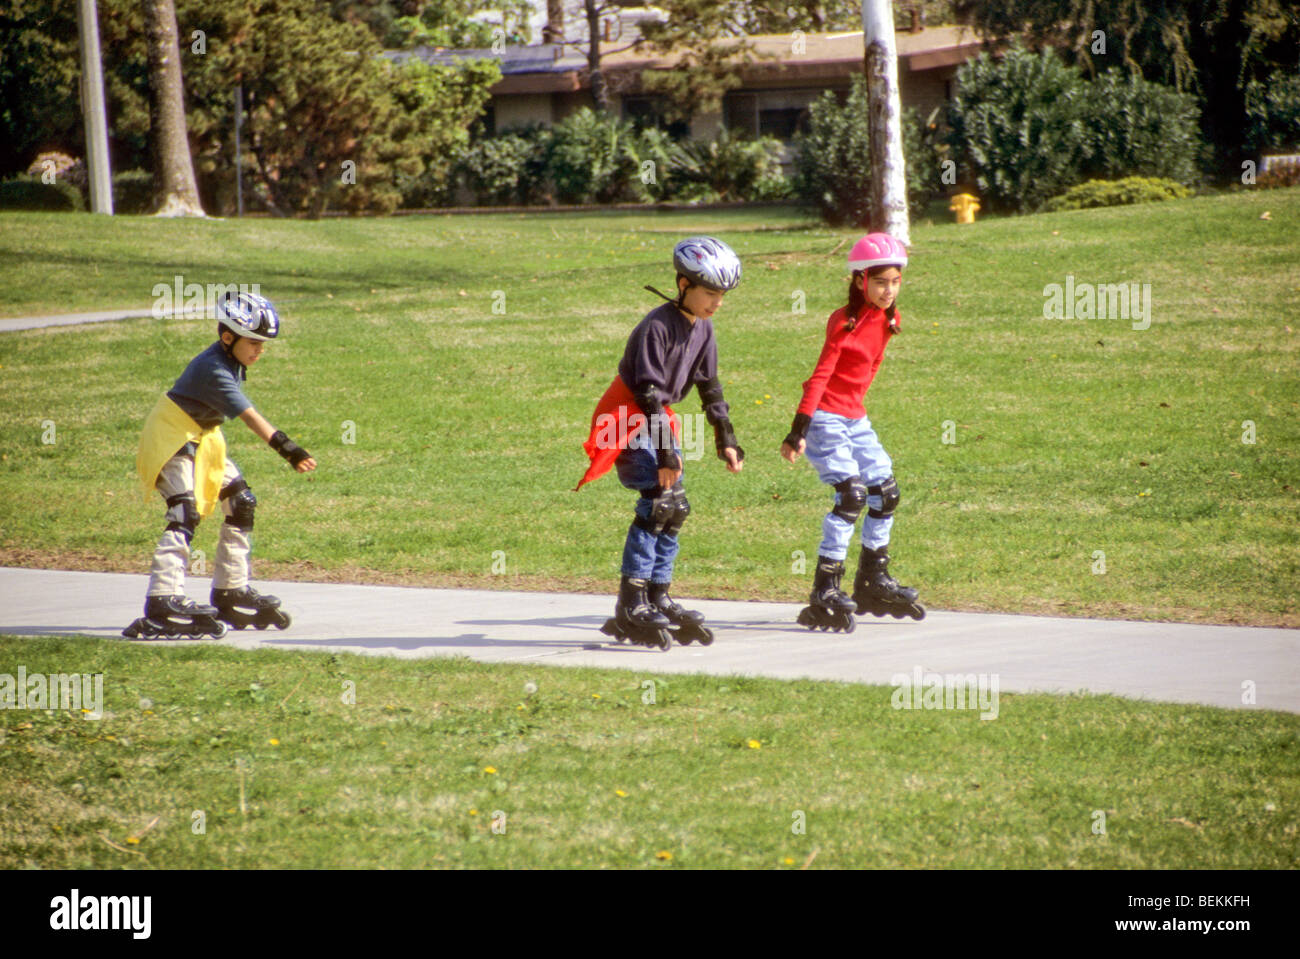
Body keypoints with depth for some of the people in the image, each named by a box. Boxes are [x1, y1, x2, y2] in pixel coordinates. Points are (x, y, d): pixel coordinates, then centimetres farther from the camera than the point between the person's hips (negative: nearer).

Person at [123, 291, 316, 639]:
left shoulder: (231, 362, 1)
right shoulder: (213, 370, -29)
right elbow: (250, 415, -40)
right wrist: (286, 448, -48)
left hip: (203, 438, 10)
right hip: (171, 438, -10)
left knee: (242, 504, 11)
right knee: (185, 515, -24)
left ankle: (231, 593, 21)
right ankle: (163, 603, -35)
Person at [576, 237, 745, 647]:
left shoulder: (703, 328, 4)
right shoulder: (657, 326, -22)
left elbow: (709, 387, 13)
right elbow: (649, 390, -24)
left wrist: (726, 440, 9)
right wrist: (665, 452, -26)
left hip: (658, 418, 9)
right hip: (628, 418, -9)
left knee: (676, 508, 4)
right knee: (658, 501, -19)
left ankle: (659, 600, 13)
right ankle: (631, 609, -19)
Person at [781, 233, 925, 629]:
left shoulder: (887, 320, 6)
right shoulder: (844, 322, -16)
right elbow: (821, 375, -21)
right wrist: (798, 432, -26)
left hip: (854, 417, 8)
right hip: (825, 416, -8)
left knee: (885, 492, 11)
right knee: (851, 495, -19)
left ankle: (873, 582, 27)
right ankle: (825, 592, -18)